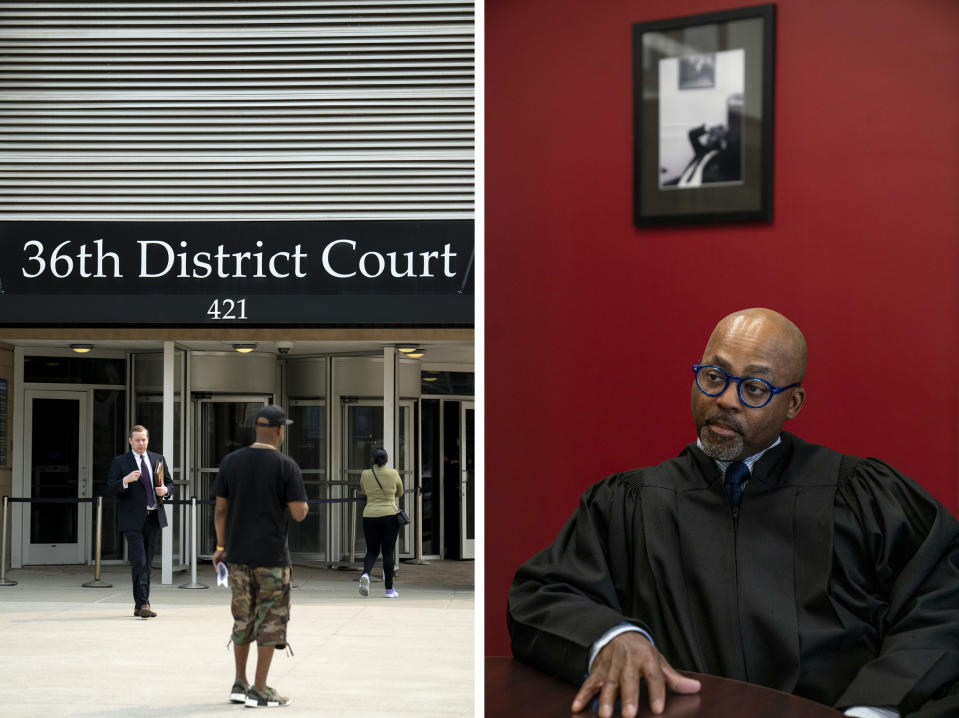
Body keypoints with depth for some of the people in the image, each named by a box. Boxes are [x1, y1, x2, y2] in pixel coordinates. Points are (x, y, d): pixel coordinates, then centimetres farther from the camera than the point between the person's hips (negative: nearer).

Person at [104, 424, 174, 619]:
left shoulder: (158, 460, 13)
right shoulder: (120, 462, 0)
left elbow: (170, 483, 20)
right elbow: (109, 490, -7)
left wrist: (166, 490, -3)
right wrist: (125, 480, -25)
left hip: (154, 518, 5)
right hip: (133, 520, -5)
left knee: (147, 563, 10)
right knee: (138, 562, -14)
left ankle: (140, 605, 18)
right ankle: (143, 604, -16)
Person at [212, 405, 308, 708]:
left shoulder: (230, 461, 3)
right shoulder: (286, 466, -9)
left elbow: (220, 509, 5)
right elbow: (299, 513, -10)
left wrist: (221, 547, 14)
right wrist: (304, 505, 12)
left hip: (237, 555, 5)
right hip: (271, 557, -4)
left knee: (243, 619, 16)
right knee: (271, 621, 4)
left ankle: (239, 684, 20)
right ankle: (259, 690, 3)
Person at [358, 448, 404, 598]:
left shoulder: (365, 474, 3)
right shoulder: (393, 474, -1)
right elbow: (399, 493, 13)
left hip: (370, 517, 2)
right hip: (389, 516, -2)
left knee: (372, 551, 9)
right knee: (388, 552, 4)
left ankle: (365, 573, -21)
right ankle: (389, 589, 4)